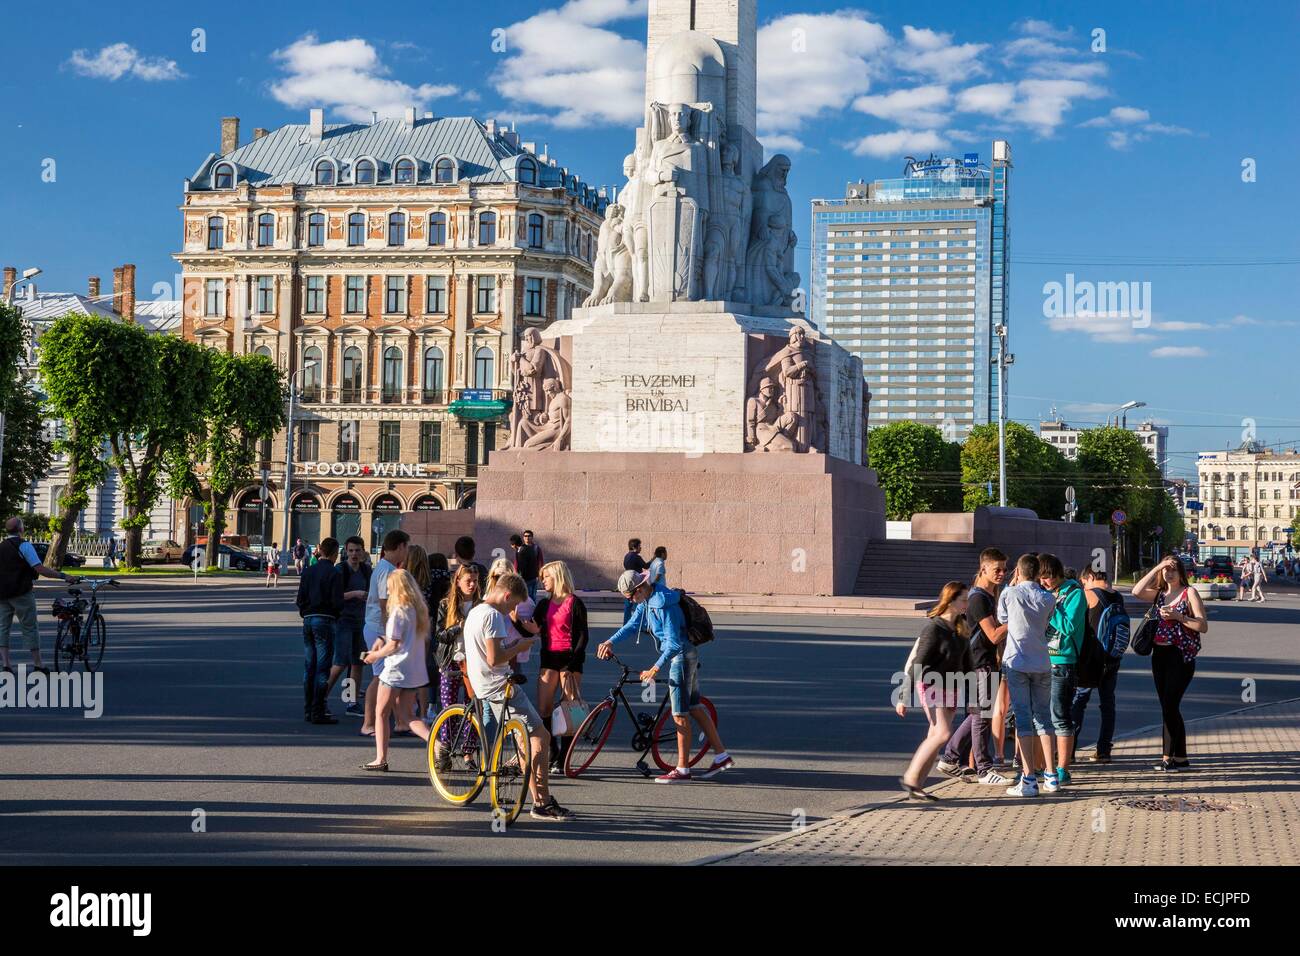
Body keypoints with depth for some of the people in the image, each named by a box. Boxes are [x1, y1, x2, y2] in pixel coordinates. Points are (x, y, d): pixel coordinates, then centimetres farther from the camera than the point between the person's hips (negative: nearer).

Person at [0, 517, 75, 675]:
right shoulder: (24, 546, -10)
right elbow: (40, 569, -18)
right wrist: (63, 576, -17)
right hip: (21, 593, -6)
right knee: (30, 627, 1)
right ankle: (37, 663, 2)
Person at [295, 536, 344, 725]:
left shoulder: (308, 571, 8)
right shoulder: (333, 574, -10)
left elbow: (300, 599, 8)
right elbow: (337, 603, -14)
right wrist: (337, 613, 7)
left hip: (308, 620, 6)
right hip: (325, 620, -6)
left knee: (309, 667, 12)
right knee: (322, 668, -3)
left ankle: (308, 710, 17)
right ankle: (318, 712, -4)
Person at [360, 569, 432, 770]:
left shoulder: (399, 611, -15)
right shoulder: (419, 609, 8)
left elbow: (394, 645, -17)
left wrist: (375, 655, 0)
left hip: (396, 669, -8)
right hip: (416, 670, 8)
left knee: (381, 712, 7)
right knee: (405, 715, 11)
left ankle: (381, 759, 8)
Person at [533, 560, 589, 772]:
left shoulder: (575, 603, -2)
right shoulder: (544, 604, 14)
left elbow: (583, 636, -6)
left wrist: (572, 664, -13)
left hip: (570, 659, -5)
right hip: (549, 659, 5)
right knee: (543, 709, -2)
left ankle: (562, 760, 3)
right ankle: (553, 754, 14)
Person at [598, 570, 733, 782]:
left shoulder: (665, 605, -25)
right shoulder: (647, 601, 5)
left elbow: (674, 643, -26)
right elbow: (632, 625, 9)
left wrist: (656, 668, -26)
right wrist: (610, 641, -4)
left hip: (681, 656, -10)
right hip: (688, 656, 10)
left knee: (680, 715, -4)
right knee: (695, 707, 15)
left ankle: (682, 770, 3)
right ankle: (722, 756, 22)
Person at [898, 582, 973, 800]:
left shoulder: (961, 629, 9)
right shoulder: (934, 627, -14)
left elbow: (967, 663, 17)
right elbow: (919, 662, -15)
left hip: (952, 688, 7)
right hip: (932, 686, -7)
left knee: (935, 737, 5)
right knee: (943, 733, -16)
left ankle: (917, 786, 9)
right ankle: (910, 777, -7)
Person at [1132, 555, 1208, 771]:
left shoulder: (1189, 592, -2)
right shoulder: (1159, 593, 14)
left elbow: (1203, 626, -8)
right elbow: (1136, 592, -6)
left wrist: (1179, 617, -20)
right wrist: (1156, 568, -7)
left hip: (1181, 656, -6)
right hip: (1159, 654, 6)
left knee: (1169, 706, -9)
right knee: (1168, 707, 7)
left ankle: (1170, 755, -3)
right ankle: (1178, 756, 13)